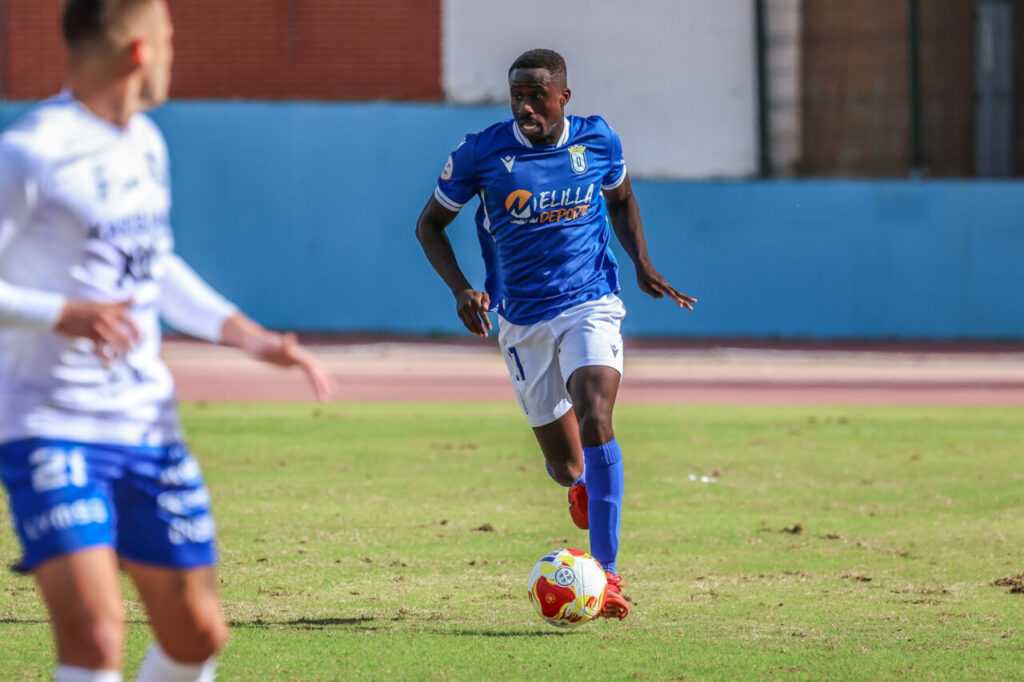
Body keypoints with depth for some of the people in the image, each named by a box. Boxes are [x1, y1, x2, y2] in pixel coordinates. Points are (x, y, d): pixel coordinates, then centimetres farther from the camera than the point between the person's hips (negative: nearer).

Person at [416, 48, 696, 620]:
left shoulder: (598, 141, -3)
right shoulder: (480, 154, -10)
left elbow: (621, 199, 18)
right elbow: (431, 224, 2)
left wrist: (643, 264, 3)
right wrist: (461, 289, -12)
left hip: (591, 305, -1)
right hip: (524, 321, 1)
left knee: (595, 419, -25)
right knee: (565, 462, 7)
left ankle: (607, 572, -23)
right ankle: (582, 486, 48)